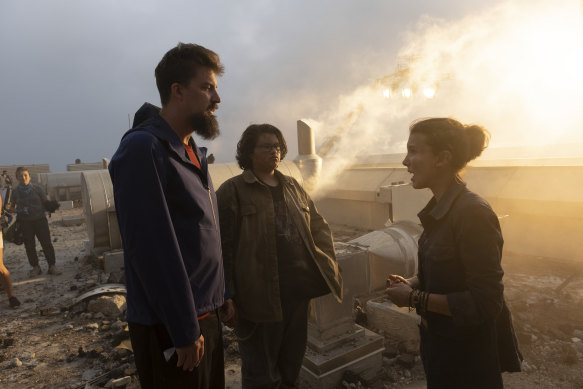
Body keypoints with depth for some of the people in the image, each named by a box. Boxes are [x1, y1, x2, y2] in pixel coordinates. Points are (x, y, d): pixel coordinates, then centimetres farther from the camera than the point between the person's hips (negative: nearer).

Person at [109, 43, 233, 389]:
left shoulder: (193, 153, 10)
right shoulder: (143, 149, -17)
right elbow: (152, 251, -22)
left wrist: (223, 296, 13)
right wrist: (184, 331, -18)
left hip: (207, 316, 8)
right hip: (171, 328, -8)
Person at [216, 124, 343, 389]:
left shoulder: (294, 188, 13)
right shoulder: (232, 191, -6)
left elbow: (318, 226, 17)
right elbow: (224, 247, -10)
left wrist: (326, 263, 3)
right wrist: (229, 298, -13)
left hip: (298, 292, 6)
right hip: (259, 297, -5)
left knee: (291, 366, 21)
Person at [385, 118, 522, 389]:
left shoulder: (473, 213, -26)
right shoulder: (438, 208, 0)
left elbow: (485, 303, -25)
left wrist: (415, 298, -21)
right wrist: (409, 283, -4)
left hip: (469, 354, -7)